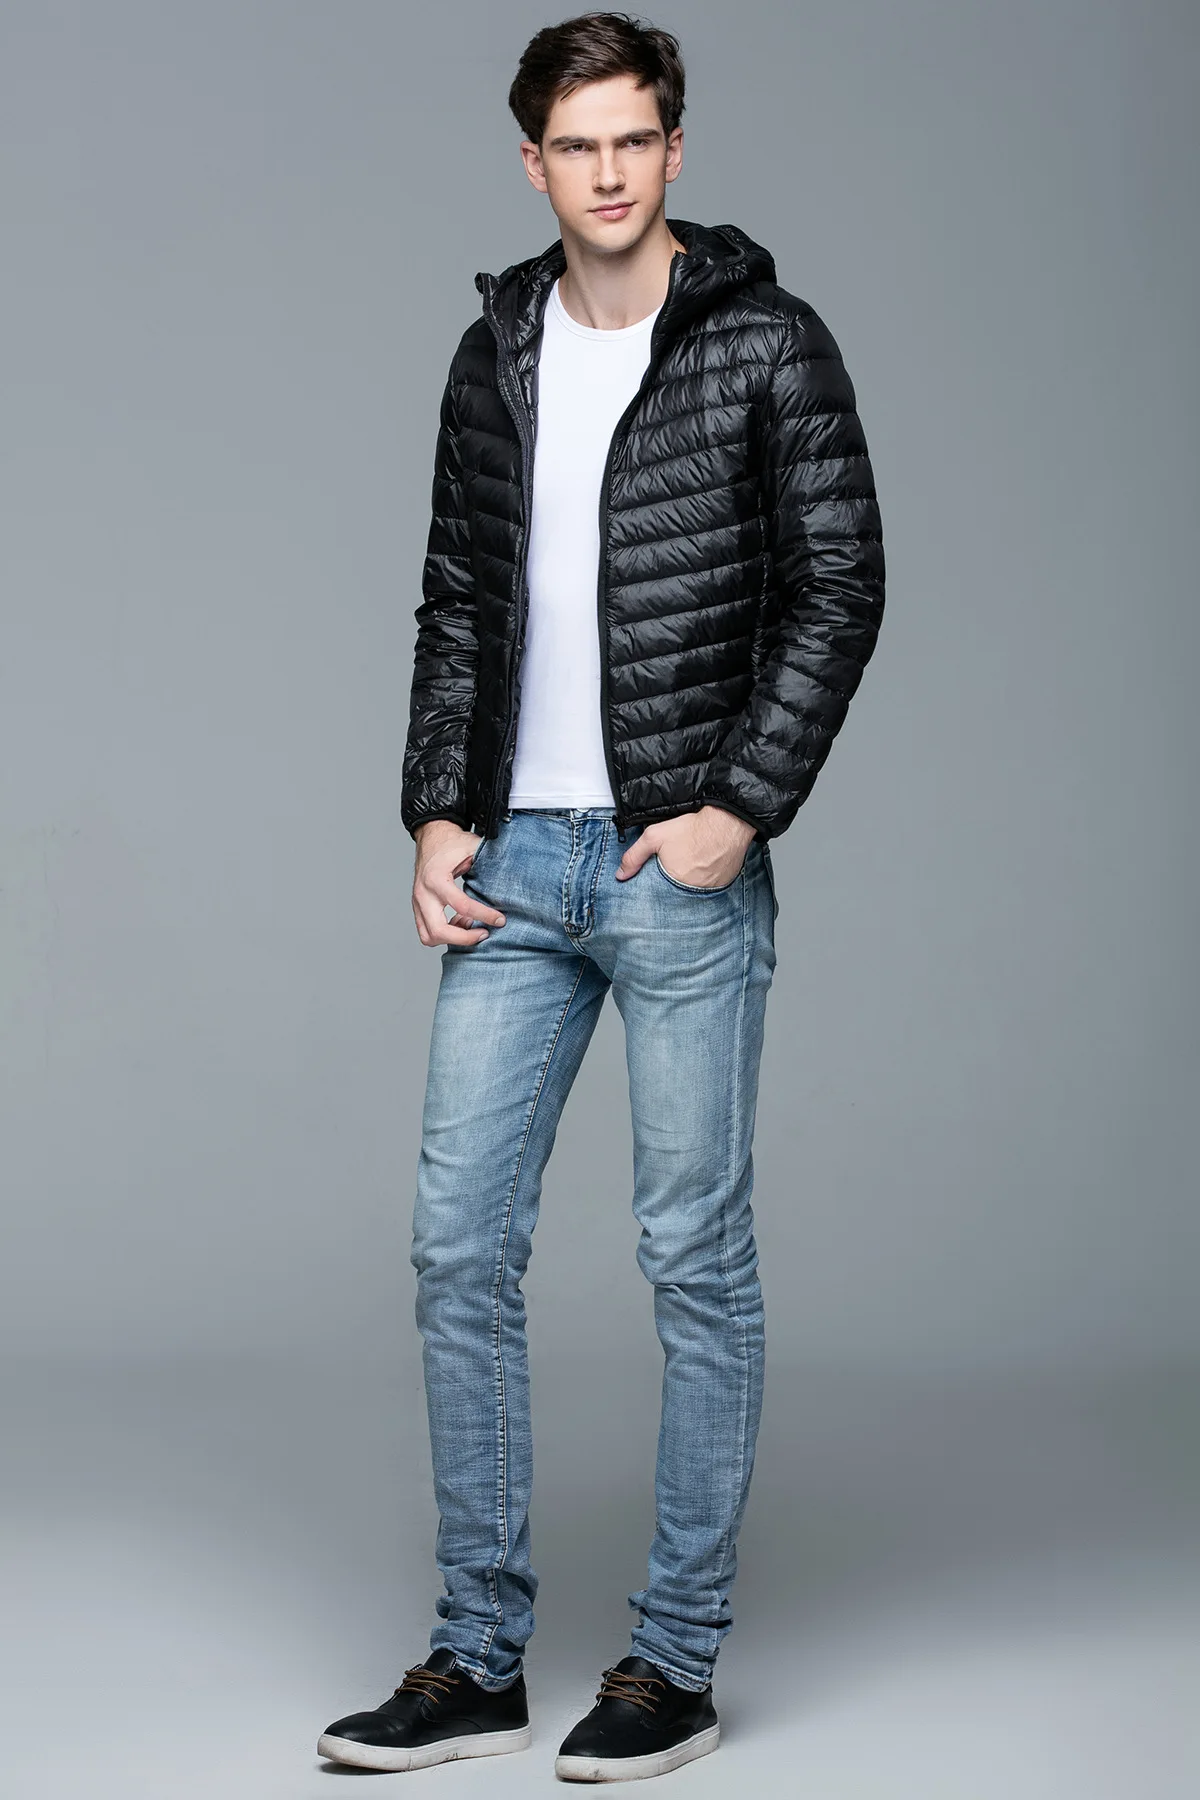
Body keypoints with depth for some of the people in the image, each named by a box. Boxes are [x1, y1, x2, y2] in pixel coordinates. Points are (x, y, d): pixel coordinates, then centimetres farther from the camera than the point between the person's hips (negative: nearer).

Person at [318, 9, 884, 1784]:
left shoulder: (768, 341, -3)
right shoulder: (495, 353, 11)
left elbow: (839, 585, -6)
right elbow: (457, 599, 14)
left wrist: (744, 806, -14)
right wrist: (435, 814, 4)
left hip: (685, 864, -5)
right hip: (514, 861, 5)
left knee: (696, 1261, 2)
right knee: (459, 1245, 4)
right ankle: (479, 1657, 16)